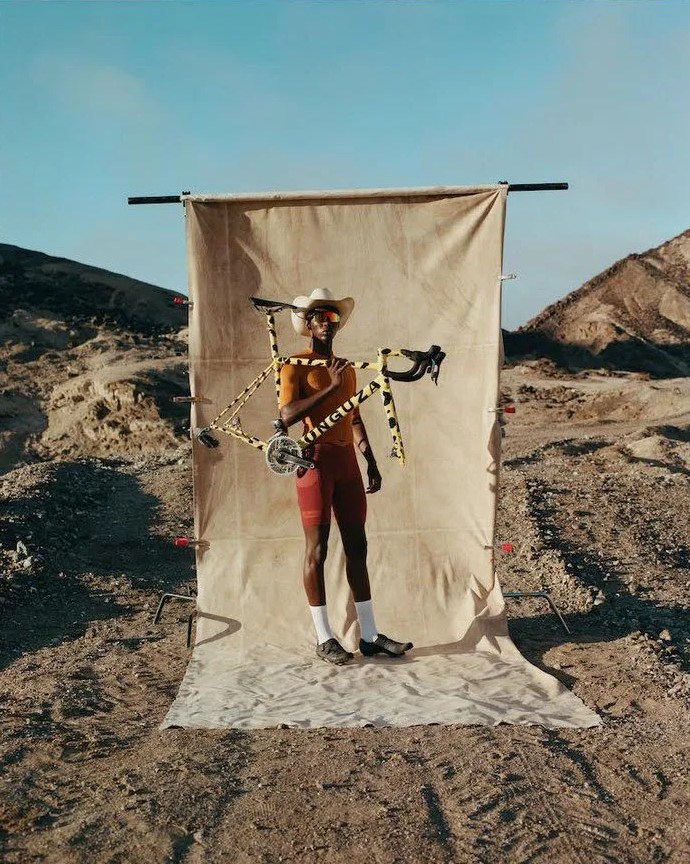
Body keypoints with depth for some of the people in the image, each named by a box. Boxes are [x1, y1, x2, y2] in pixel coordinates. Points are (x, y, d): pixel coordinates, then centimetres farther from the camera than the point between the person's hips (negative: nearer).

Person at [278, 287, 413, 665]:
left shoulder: (346, 367, 18)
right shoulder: (295, 365, -3)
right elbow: (287, 415, -17)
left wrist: (371, 463, 18)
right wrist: (330, 386, -19)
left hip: (346, 459, 7)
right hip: (316, 459, -6)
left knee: (357, 545, 8)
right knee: (317, 548, -1)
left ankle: (369, 635, 15)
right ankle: (324, 638, 9)